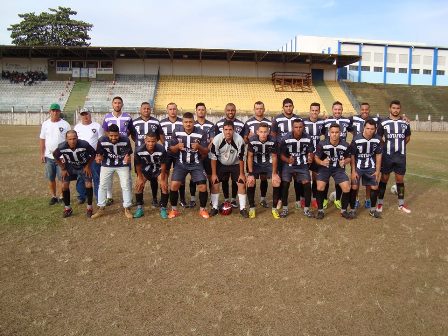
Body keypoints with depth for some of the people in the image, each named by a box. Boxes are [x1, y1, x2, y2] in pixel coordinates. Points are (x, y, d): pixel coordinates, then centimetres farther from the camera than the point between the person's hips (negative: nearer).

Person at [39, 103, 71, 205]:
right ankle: (53, 196, 22)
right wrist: (42, 154, 3)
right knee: (50, 178, 10)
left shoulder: (65, 124, -3)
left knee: (62, 178, 0)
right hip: (49, 156, 3)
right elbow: (42, 140, 8)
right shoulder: (45, 124, 5)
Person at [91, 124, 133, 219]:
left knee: (126, 186, 0)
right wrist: (98, 157, -32)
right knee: (102, 185, 5)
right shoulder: (102, 140, -20)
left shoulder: (125, 140, -24)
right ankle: (101, 209, 20)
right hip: (107, 165, 2)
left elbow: (128, 154, -15)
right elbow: (99, 153, -9)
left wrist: (127, 158, -38)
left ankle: (127, 209, 14)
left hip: (123, 165, -1)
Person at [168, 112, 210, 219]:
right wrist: (177, 146, -20)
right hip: (181, 163, 1)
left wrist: (199, 147, -26)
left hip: (196, 164, 0)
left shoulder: (201, 134, -9)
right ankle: (174, 209, 8)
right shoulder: (176, 133, -5)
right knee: (174, 185, -13)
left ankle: (202, 209, 15)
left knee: (203, 186, -9)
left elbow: (206, 152, -5)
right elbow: (171, 149, 2)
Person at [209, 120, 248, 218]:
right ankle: (214, 207, 9)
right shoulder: (217, 139, -26)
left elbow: (241, 158, -16)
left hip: (235, 164, 0)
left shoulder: (239, 140, -27)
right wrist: (214, 173, -12)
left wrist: (242, 173, -10)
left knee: (242, 183, -9)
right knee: (214, 183, -6)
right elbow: (213, 157, -15)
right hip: (221, 164, 0)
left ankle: (242, 208, 5)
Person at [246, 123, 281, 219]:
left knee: (277, 182, -12)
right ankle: (252, 208, 2)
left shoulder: (273, 141, -24)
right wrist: (250, 174, -16)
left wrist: (274, 173, -8)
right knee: (250, 182, -15)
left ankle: (274, 208, 5)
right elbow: (250, 157, -14)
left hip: (269, 163, 1)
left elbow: (274, 157, -11)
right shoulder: (252, 140, -25)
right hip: (255, 163, 0)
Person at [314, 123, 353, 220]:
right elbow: (316, 157, -8)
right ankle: (320, 211, 1)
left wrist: (345, 162, -20)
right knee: (320, 187, -19)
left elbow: (349, 158, 3)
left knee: (347, 188, -10)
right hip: (325, 167, -1)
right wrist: (322, 162, -30)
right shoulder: (322, 144, -18)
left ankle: (344, 210, 13)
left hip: (339, 168, 2)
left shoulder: (345, 145, -13)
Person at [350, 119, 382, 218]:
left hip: (371, 167, 3)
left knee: (374, 187, 3)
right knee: (354, 187, -9)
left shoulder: (377, 140, -10)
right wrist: (353, 171, -13)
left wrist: (377, 171, -1)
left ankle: (373, 209, 21)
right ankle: (352, 209, 6)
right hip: (358, 166, -3)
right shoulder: (356, 139, -20)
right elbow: (352, 156, -12)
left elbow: (378, 155, 1)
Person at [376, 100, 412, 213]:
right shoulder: (383, 123, -3)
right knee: (384, 179, 4)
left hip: (401, 156, 2)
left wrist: (400, 145, 9)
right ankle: (380, 203, 13)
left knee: (400, 179, 9)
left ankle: (401, 204, 20)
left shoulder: (405, 123, 5)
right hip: (387, 156, -2)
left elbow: (408, 137, 18)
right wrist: (386, 145, 0)